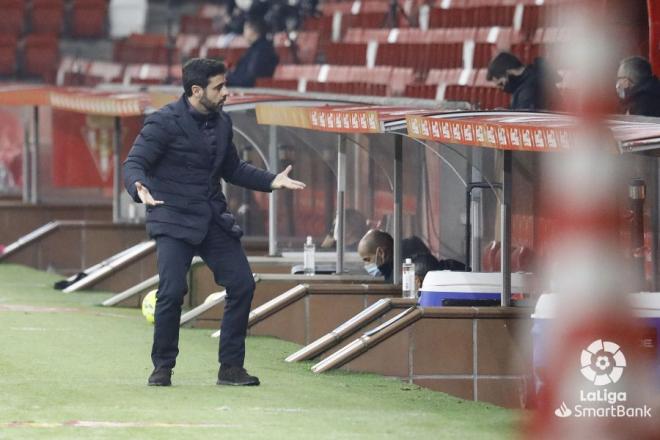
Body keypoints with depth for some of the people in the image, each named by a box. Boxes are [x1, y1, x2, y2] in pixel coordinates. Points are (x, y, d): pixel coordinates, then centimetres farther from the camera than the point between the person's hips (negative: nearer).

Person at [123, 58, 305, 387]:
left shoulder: (221, 123, 10)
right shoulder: (164, 122, -11)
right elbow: (134, 162, -15)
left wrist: (271, 181, 13)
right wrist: (140, 189, -37)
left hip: (213, 219, 7)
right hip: (173, 220, -7)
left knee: (242, 285, -1)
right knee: (172, 290, -17)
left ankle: (231, 367, 9)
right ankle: (162, 367, 0)